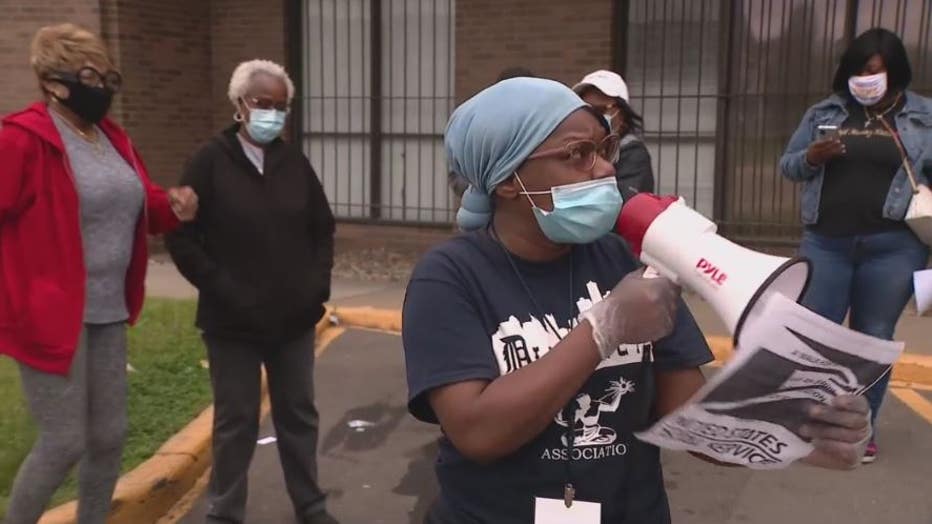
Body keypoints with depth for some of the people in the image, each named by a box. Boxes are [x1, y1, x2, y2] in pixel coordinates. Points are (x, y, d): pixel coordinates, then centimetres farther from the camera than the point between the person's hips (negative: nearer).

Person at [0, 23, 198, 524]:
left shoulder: (112, 138, 11)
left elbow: (136, 207, 20)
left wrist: (172, 205, -1)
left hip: (109, 313, 8)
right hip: (53, 315, -7)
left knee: (109, 434, 14)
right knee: (64, 442, -1)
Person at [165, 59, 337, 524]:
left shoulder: (294, 162, 4)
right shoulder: (211, 161, -7)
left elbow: (323, 229, 12)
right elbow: (181, 238, -9)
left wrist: (318, 281, 0)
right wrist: (223, 290, -15)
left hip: (294, 316, 4)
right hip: (233, 320, -3)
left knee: (299, 413, 15)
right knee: (236, 420, 8)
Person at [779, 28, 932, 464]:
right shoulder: (823, 114, 8)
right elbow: (787, 165, 10)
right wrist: (811, 157, -12)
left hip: (893, 246, -1)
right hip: (826, 242, 1)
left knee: (874, 338, 7)